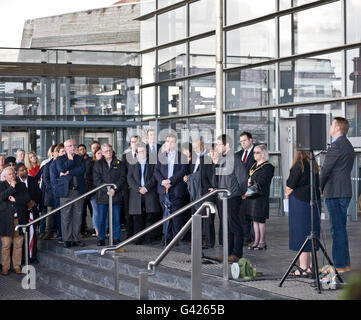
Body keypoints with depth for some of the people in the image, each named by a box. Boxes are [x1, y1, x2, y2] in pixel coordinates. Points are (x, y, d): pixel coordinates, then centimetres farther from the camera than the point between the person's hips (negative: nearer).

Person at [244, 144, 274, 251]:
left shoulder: (268, 167, -9)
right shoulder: (254, 165, 17)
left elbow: (261, 181, -16)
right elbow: (249, 179, 18)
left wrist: (251, 181, -6)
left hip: (261, 196, -8)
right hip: (251, 196, 8)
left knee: (260, 219, -4)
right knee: (254, 219, 9)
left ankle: (262, 242, 5)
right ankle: (256, 241, 15)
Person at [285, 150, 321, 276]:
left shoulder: (299, 165, -14)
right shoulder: (314, 165, 7)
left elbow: (289, 187, -10)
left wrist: (287, 195, 11)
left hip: (300, 201, -7)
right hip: (315, 200, 7)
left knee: (301, 234, -2)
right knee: (312, 234, 12)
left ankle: (303, 268, 0)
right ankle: (311, 266, 17)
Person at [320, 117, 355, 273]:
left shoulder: (337, 145, -14)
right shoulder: (348, 145, 18)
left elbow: (326, 169, -13)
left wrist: (320, 187, 1)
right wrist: (324, 186, 14)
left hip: (335, 192, -10)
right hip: (345, 191, 10)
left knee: (337, 228, -7)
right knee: (340, 228, 14)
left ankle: (339, 265, -6)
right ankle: (345, 263, 18)